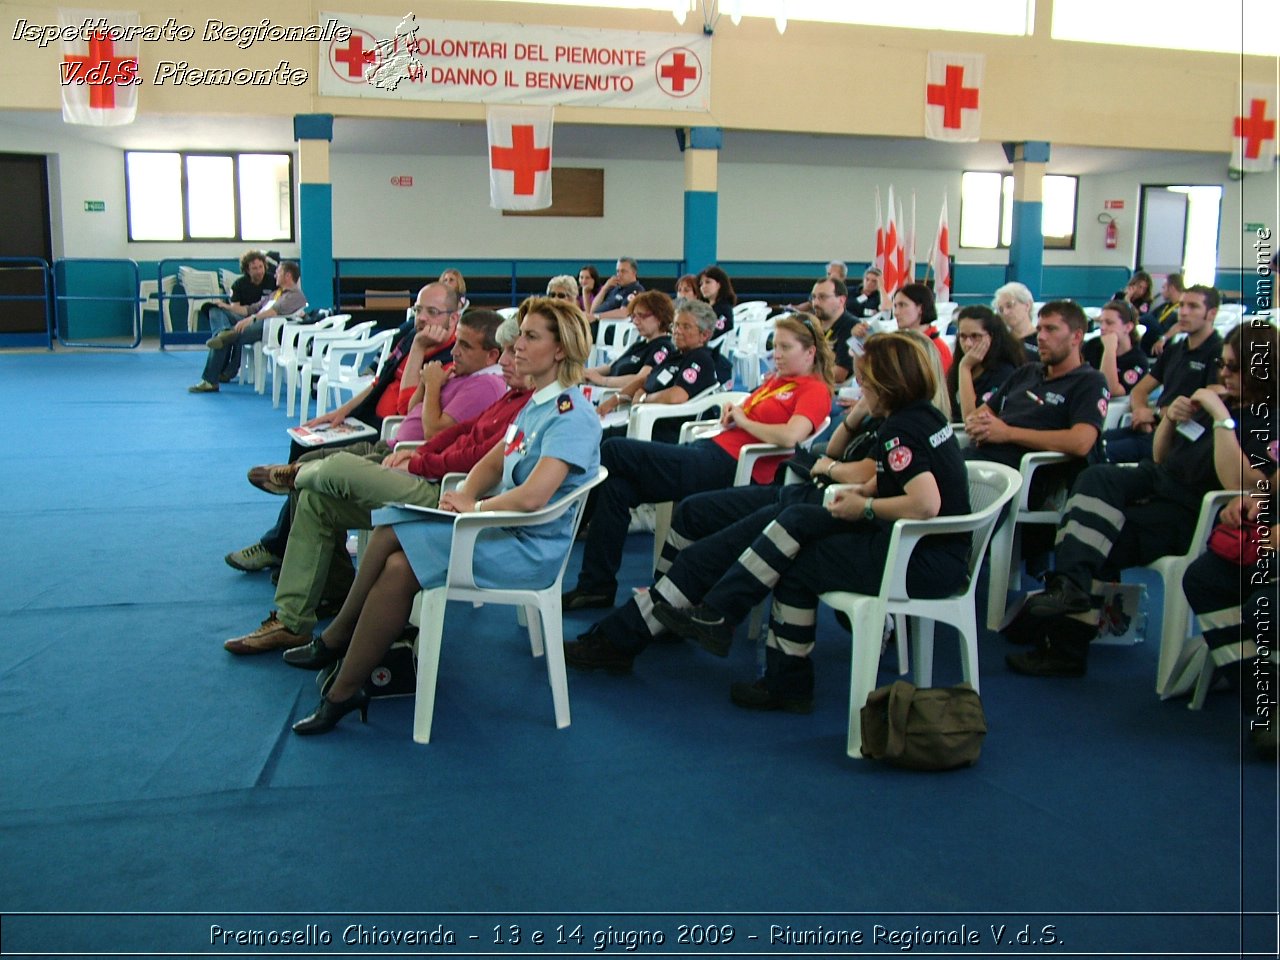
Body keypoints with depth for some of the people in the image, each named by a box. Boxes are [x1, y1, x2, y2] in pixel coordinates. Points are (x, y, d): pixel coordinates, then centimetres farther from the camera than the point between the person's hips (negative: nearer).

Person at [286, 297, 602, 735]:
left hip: (529, 547, -10)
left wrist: (475, 508, -14)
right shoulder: (538, 402, 13)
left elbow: (533, 496, -31)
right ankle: (336, 642, 9)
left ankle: (343, 693, -6)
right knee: (387, 534, -3)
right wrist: (464, 495, -4)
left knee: (399, 567, -19)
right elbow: (494, 460, 18)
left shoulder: (572, 416, -19)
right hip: (503, 523, 10)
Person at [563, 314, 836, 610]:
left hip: (728, 467, -9)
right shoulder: (776, 380, 24)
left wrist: (744, 420, -8)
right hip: (710, 448, 9)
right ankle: (597, 585, -4)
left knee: (614, 450, -9)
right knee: (618, 486, -8)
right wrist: (733, 409, 6)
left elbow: (790, 436, -21)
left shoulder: (815, 390, -4)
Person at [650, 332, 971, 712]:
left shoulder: (899, 430, -19)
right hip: (933, 547, 10)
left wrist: (866, 507, -17)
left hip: (927, 561, -10)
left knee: (799, 566, -3)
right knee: (797, 520, 3)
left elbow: (926, 504, -33)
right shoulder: (925, 413, 10)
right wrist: (864, 490, 4)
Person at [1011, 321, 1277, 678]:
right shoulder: (1220, 399, 13)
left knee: (1093, 538, -23)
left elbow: (1237, 482, -28)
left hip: (1190, 516, -8)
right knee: (1097, 477, -19)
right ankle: (1070, 586, -25)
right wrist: (1171, 419, 0)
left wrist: (1221, 417, -26)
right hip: (1157, 482, 8)